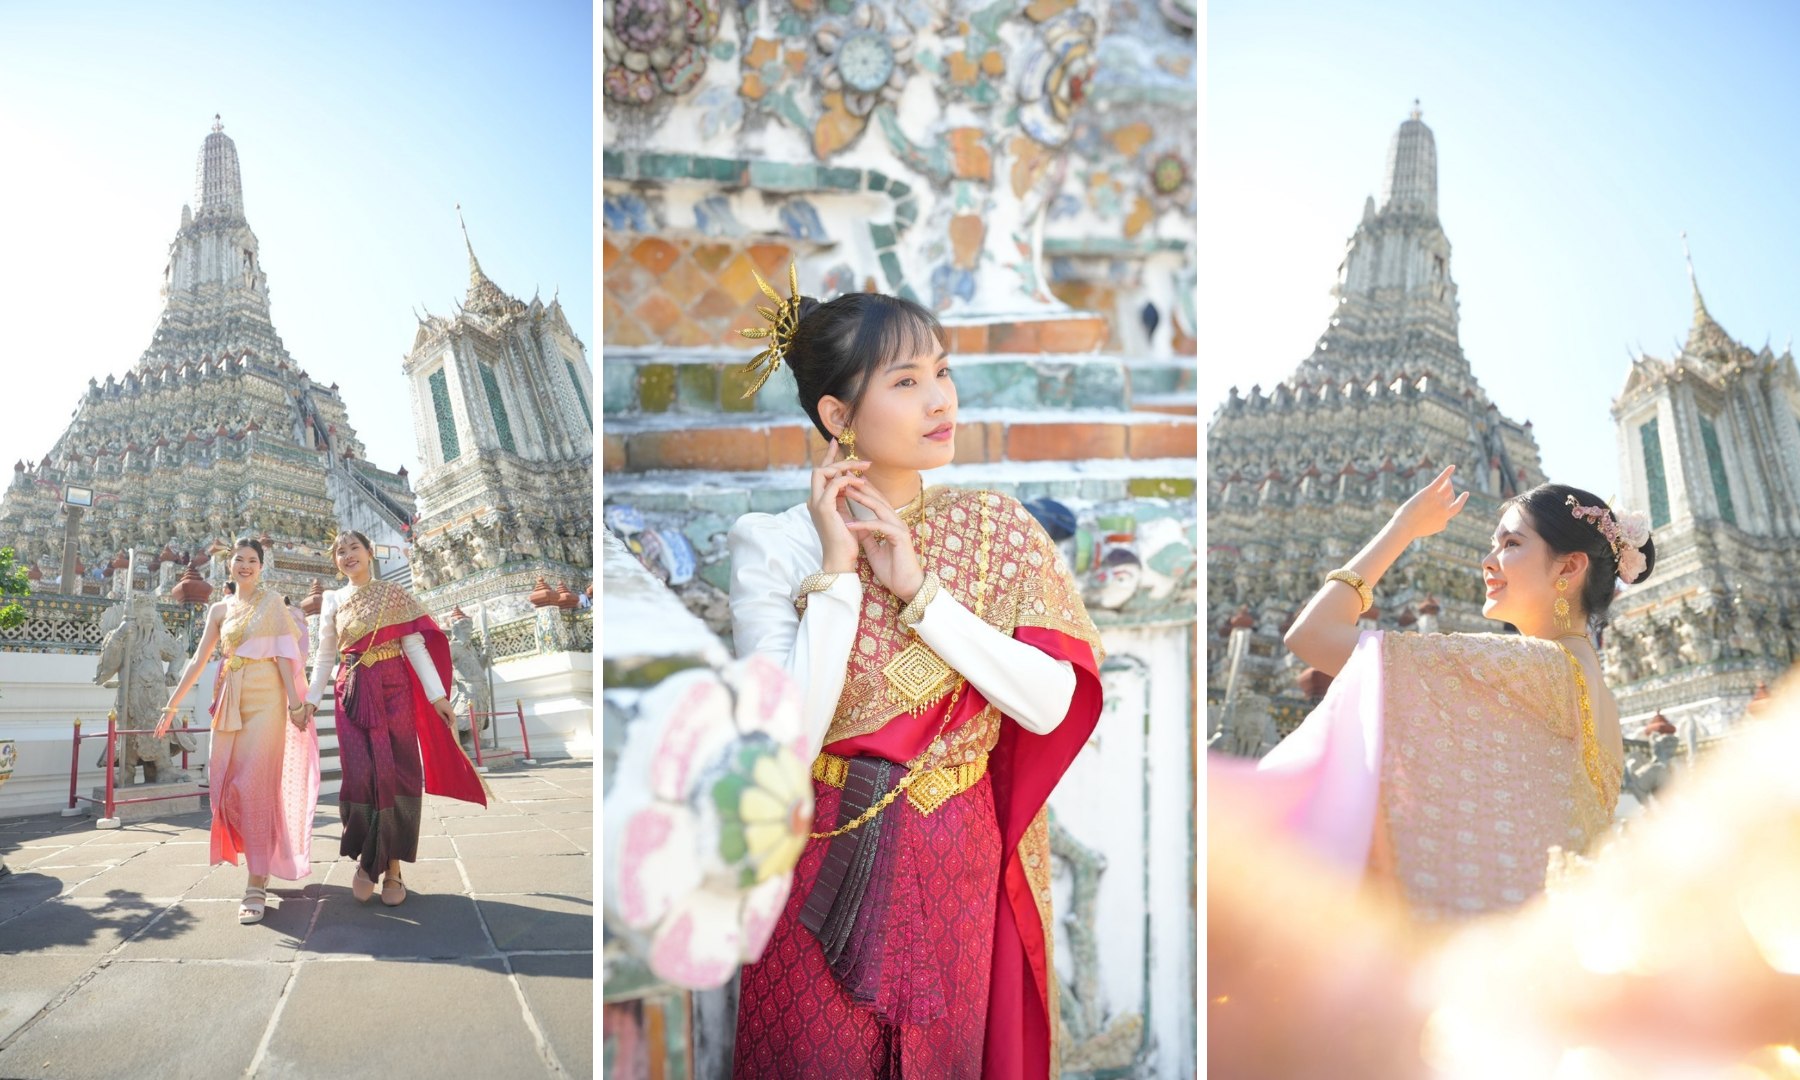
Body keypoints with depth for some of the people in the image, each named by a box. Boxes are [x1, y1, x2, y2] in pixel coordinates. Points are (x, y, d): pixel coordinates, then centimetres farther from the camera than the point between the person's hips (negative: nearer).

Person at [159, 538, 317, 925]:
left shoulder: (273, 601, 3)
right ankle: (262, 856, 24)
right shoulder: (219, 610, 15)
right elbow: (198, 661, 15)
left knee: (255, 786, -12)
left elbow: (285, 653, -4)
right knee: (226, 785, 3)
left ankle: (257, 886, -12)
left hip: (265, 697, -5)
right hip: (230, 699, 5)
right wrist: (172, 705, 10)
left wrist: (294, 701, -13)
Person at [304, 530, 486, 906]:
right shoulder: (332, 600, 10)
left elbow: (415, 645, -1)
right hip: (353, 693, 1)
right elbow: (325, 655, 12)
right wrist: (311, 699, 4)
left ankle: (392, 865, 5)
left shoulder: (393, 594, 4)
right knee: (361, 774, -8)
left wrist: (437, 695, -8)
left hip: (394, 690, -1)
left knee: (398, 773, -3)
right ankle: (366, 858, 10)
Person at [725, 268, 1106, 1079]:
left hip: (959, 867, 3)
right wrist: (839, 574, -22)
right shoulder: (774, 545, -12)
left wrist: (919, 589, -19)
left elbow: (1050, 705, -14)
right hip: (825, 865, -2)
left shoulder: (996, 530, -4)